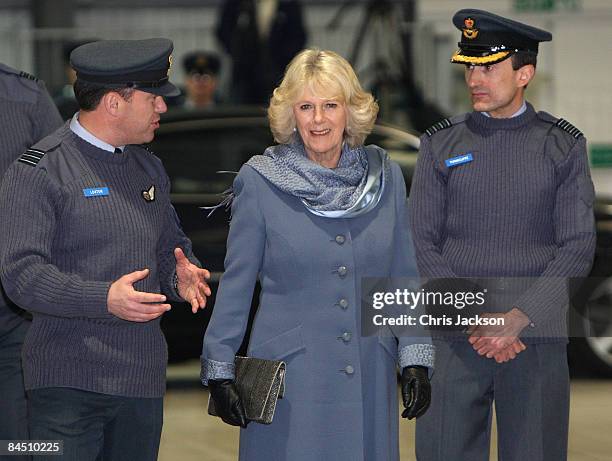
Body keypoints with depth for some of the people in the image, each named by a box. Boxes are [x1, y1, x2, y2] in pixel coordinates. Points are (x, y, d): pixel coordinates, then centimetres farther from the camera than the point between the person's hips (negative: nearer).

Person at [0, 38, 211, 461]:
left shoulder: (149, 168, 18)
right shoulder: (39, 170, -7)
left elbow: (171, 248, 29)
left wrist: (184, 276, 3)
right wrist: (104, 299, -26)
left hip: (143, 379, 7)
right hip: (68, 381, -6)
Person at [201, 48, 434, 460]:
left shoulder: (384, 176, 4)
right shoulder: (260, 181, -3)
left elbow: (405, 277, 9)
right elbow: (236, 284, 1)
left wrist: (416, 360, 3)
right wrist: (219, 371, -1)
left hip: (369, 378, 3)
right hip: (290, 379, -2)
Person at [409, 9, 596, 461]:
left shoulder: (563, 146, 4)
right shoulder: (441, 145, 6)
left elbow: (578, 248, -2)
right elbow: (423, 245, 2)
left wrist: (517, 319, -13)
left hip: (536, 339, -1)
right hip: (454, 341, 1)